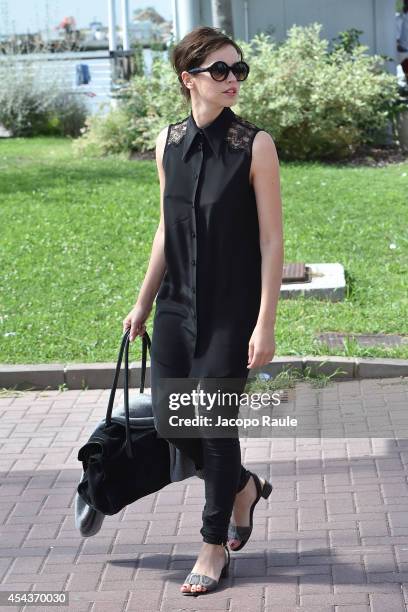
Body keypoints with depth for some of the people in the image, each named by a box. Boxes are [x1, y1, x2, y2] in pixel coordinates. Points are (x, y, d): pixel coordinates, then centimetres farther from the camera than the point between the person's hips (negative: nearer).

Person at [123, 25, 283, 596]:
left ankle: (215, 547, 21)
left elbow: (272, 240, -10)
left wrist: (265, 323, -14)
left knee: (216, 424, 2)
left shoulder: (255, 145, -11)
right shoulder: (169, 142, 3)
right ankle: (242, 485, 36)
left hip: (231, 312, -5)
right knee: (169, 422, 8)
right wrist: (144, 302, 15)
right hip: (178, 306, 5)